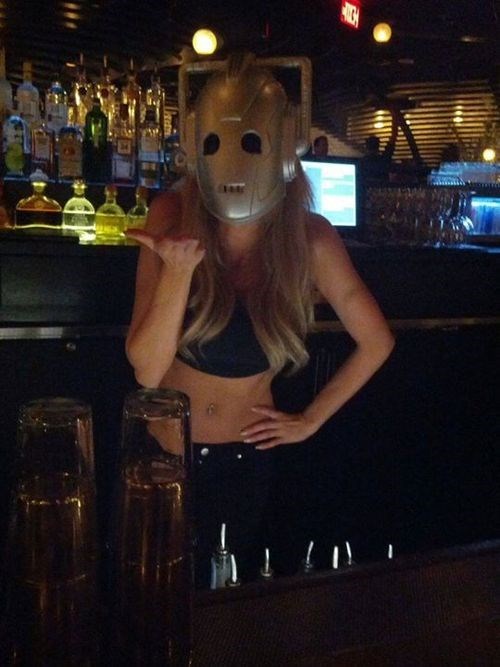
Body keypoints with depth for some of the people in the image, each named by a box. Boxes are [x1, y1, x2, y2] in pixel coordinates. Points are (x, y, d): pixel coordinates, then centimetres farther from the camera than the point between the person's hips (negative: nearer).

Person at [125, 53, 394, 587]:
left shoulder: (308, 239, -16)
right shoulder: (173, 218, -17)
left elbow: (376, 343, -3)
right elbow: (146, 370, -21)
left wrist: (310, 420, -2)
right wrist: (180, 267, -34)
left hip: (246, 457, 0)